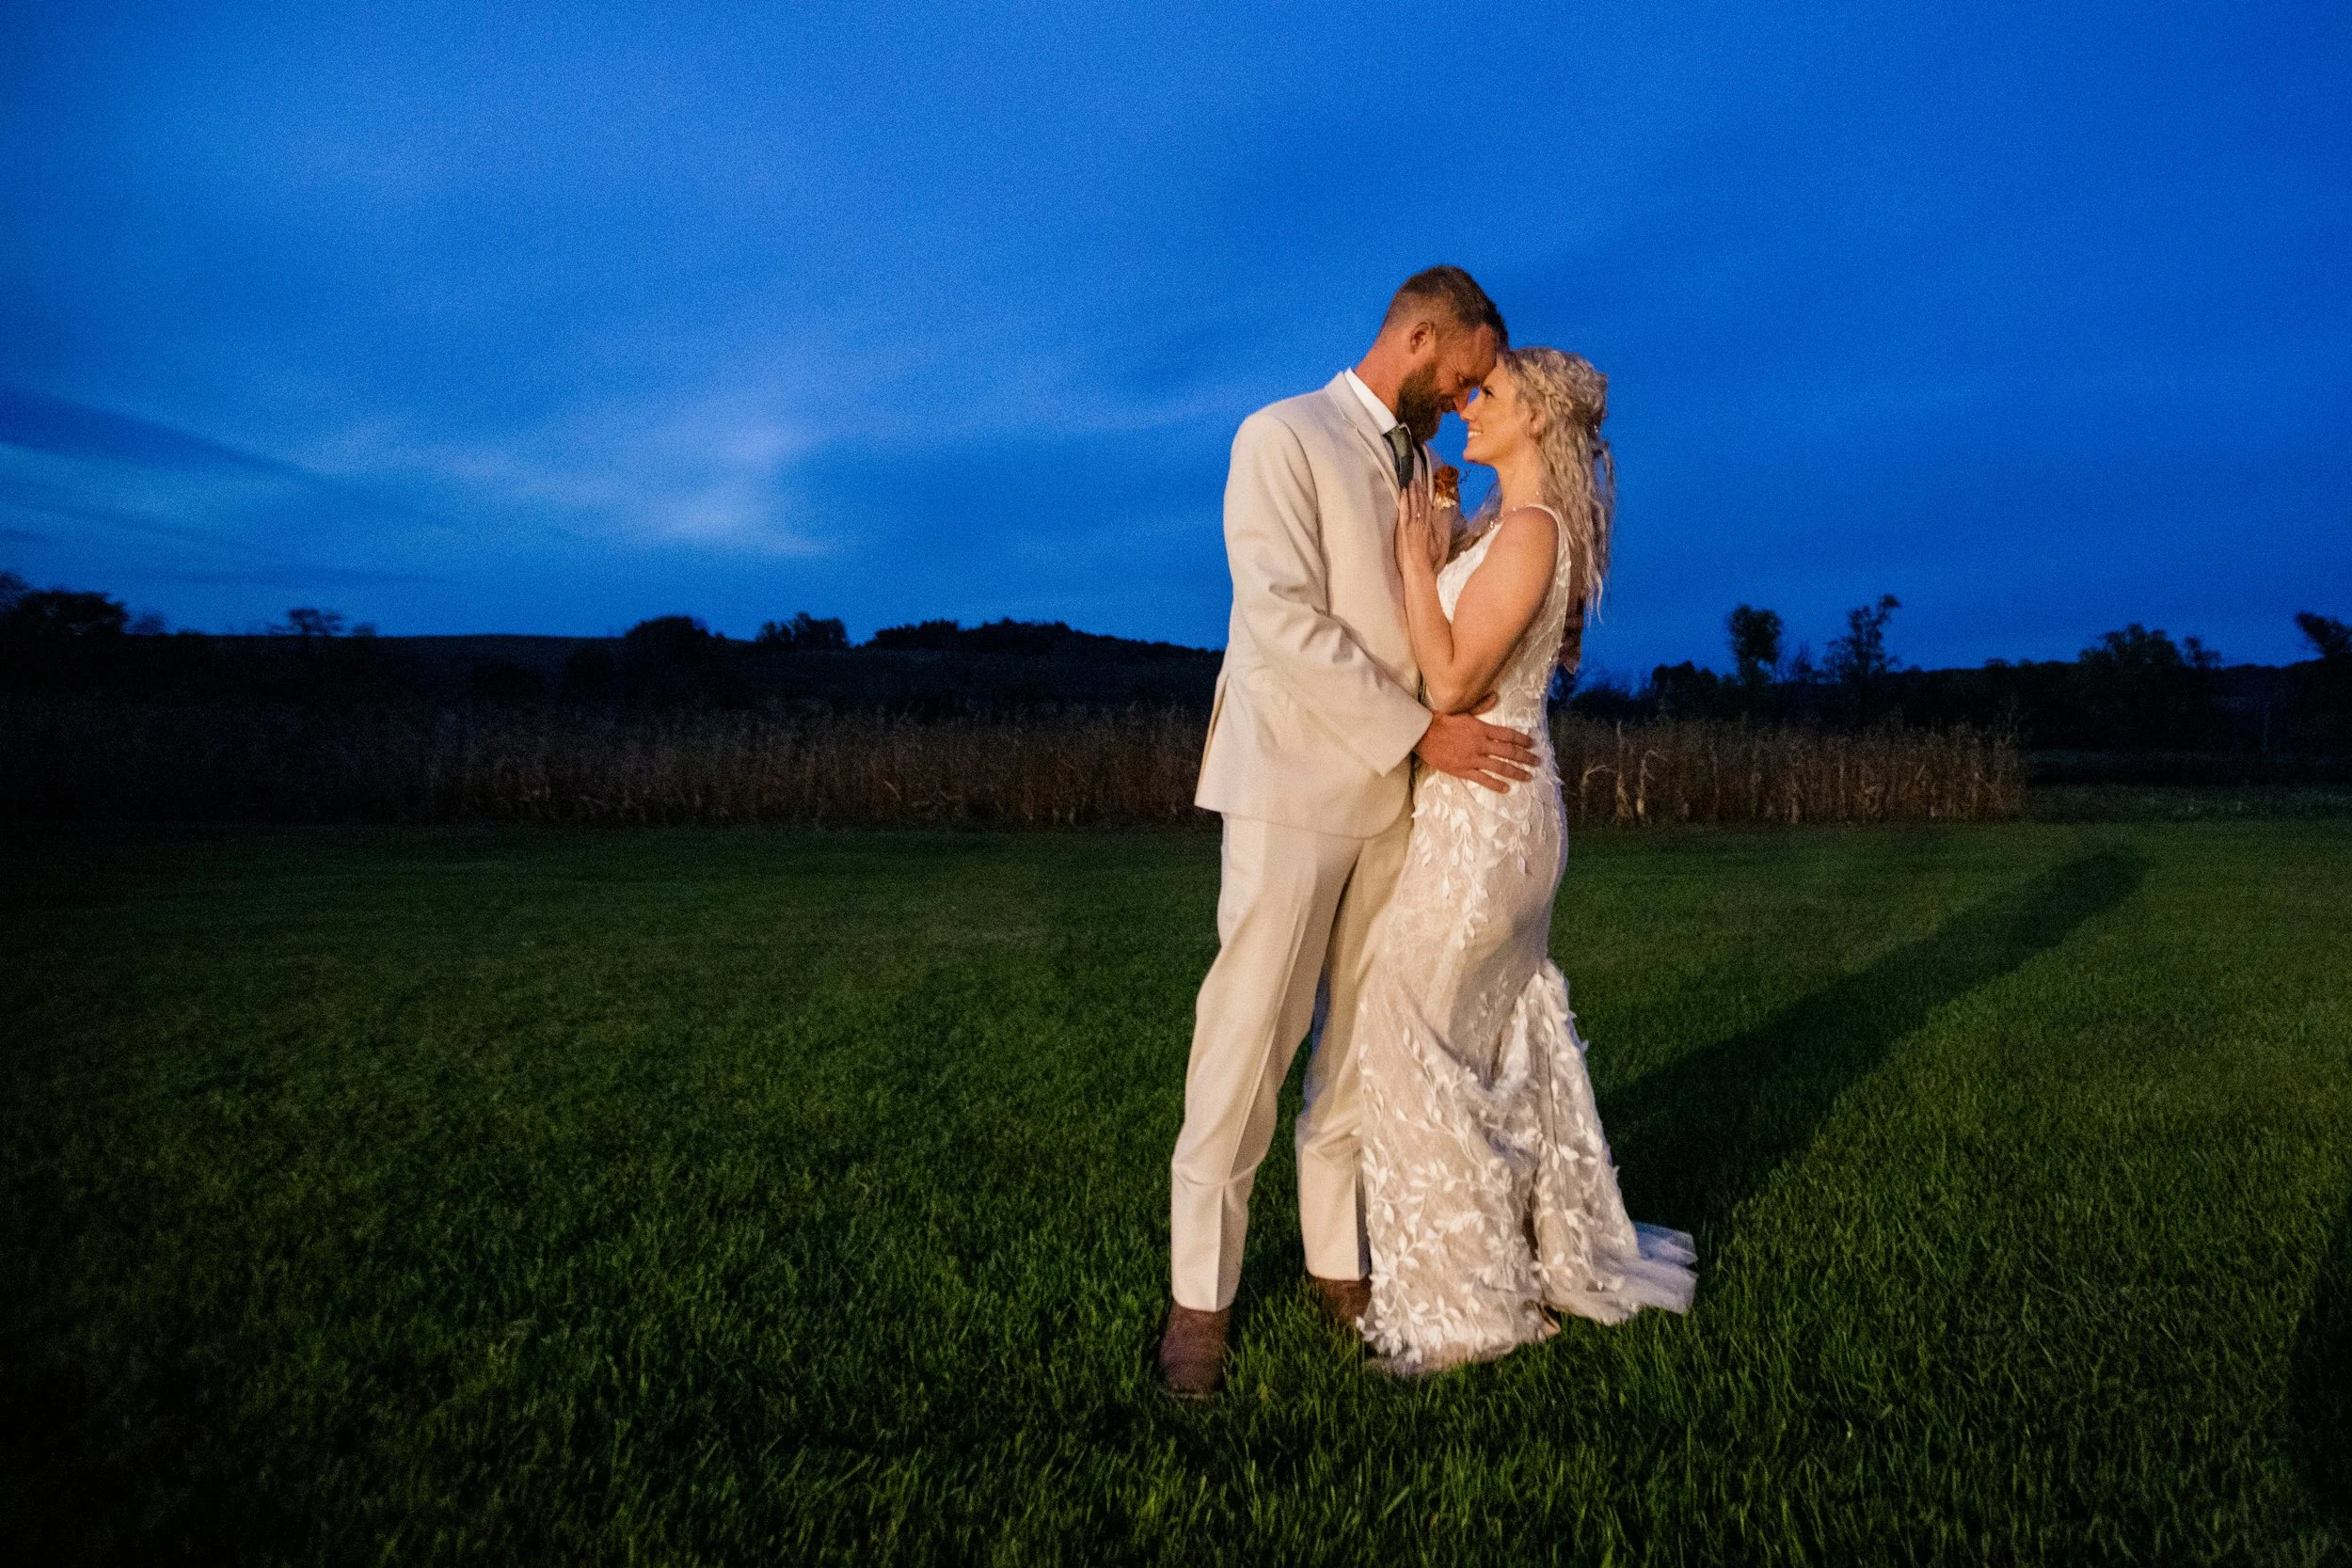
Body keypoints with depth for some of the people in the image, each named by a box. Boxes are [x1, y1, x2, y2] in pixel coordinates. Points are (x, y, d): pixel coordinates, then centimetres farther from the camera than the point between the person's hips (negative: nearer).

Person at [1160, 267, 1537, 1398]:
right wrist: (1420, 731, -17)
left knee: (1364, 1039, 9)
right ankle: (1201, 1293, 9)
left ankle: (1340, 1263, 21)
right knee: (1249, 1038, -3)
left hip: (1401, 792, 7)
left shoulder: (1425, 465, 17)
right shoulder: (1281, 438, -5)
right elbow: (1283, 619, -15)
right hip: (1294, 784, -7)